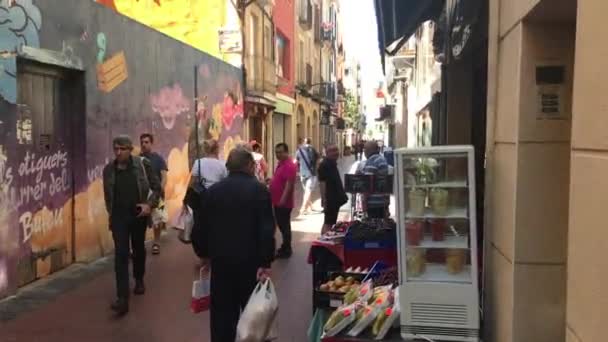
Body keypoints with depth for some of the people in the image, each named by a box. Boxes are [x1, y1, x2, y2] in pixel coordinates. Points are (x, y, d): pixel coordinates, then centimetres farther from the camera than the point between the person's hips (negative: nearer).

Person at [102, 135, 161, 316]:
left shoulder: (143, 164, -8)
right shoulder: (109, 169, -1)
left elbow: (156, 187, -3)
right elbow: (107, 195, 11)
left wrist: (150, 205, -15)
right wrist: (111, 214, 10)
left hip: (138, 215, 0)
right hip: (119, 216, 1)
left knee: (138, 249, 18)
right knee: (120, 254, -8)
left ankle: (139, 280, 44)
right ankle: (122, 298, -10)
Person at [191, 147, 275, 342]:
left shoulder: (213, 190, 2)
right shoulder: (259, 190, -9)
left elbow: (201, 226, 5)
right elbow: (267, 229, -16)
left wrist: (203, 253, 19)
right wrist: (265, 262, -13)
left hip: (220, 260, 3)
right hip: (250, 261, -3)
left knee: (222, 312, 11)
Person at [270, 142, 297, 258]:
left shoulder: (289, 165, -19)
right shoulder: (281, 163, 13)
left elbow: (289, 184, -26)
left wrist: (283, 199, -30)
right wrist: (271, 181, 12)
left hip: (284, 202, -10)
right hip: (278, 201, 10)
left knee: (285, 226, -1)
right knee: (281, 225, 18)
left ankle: (286, 250, 9)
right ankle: (285, 247, 30)